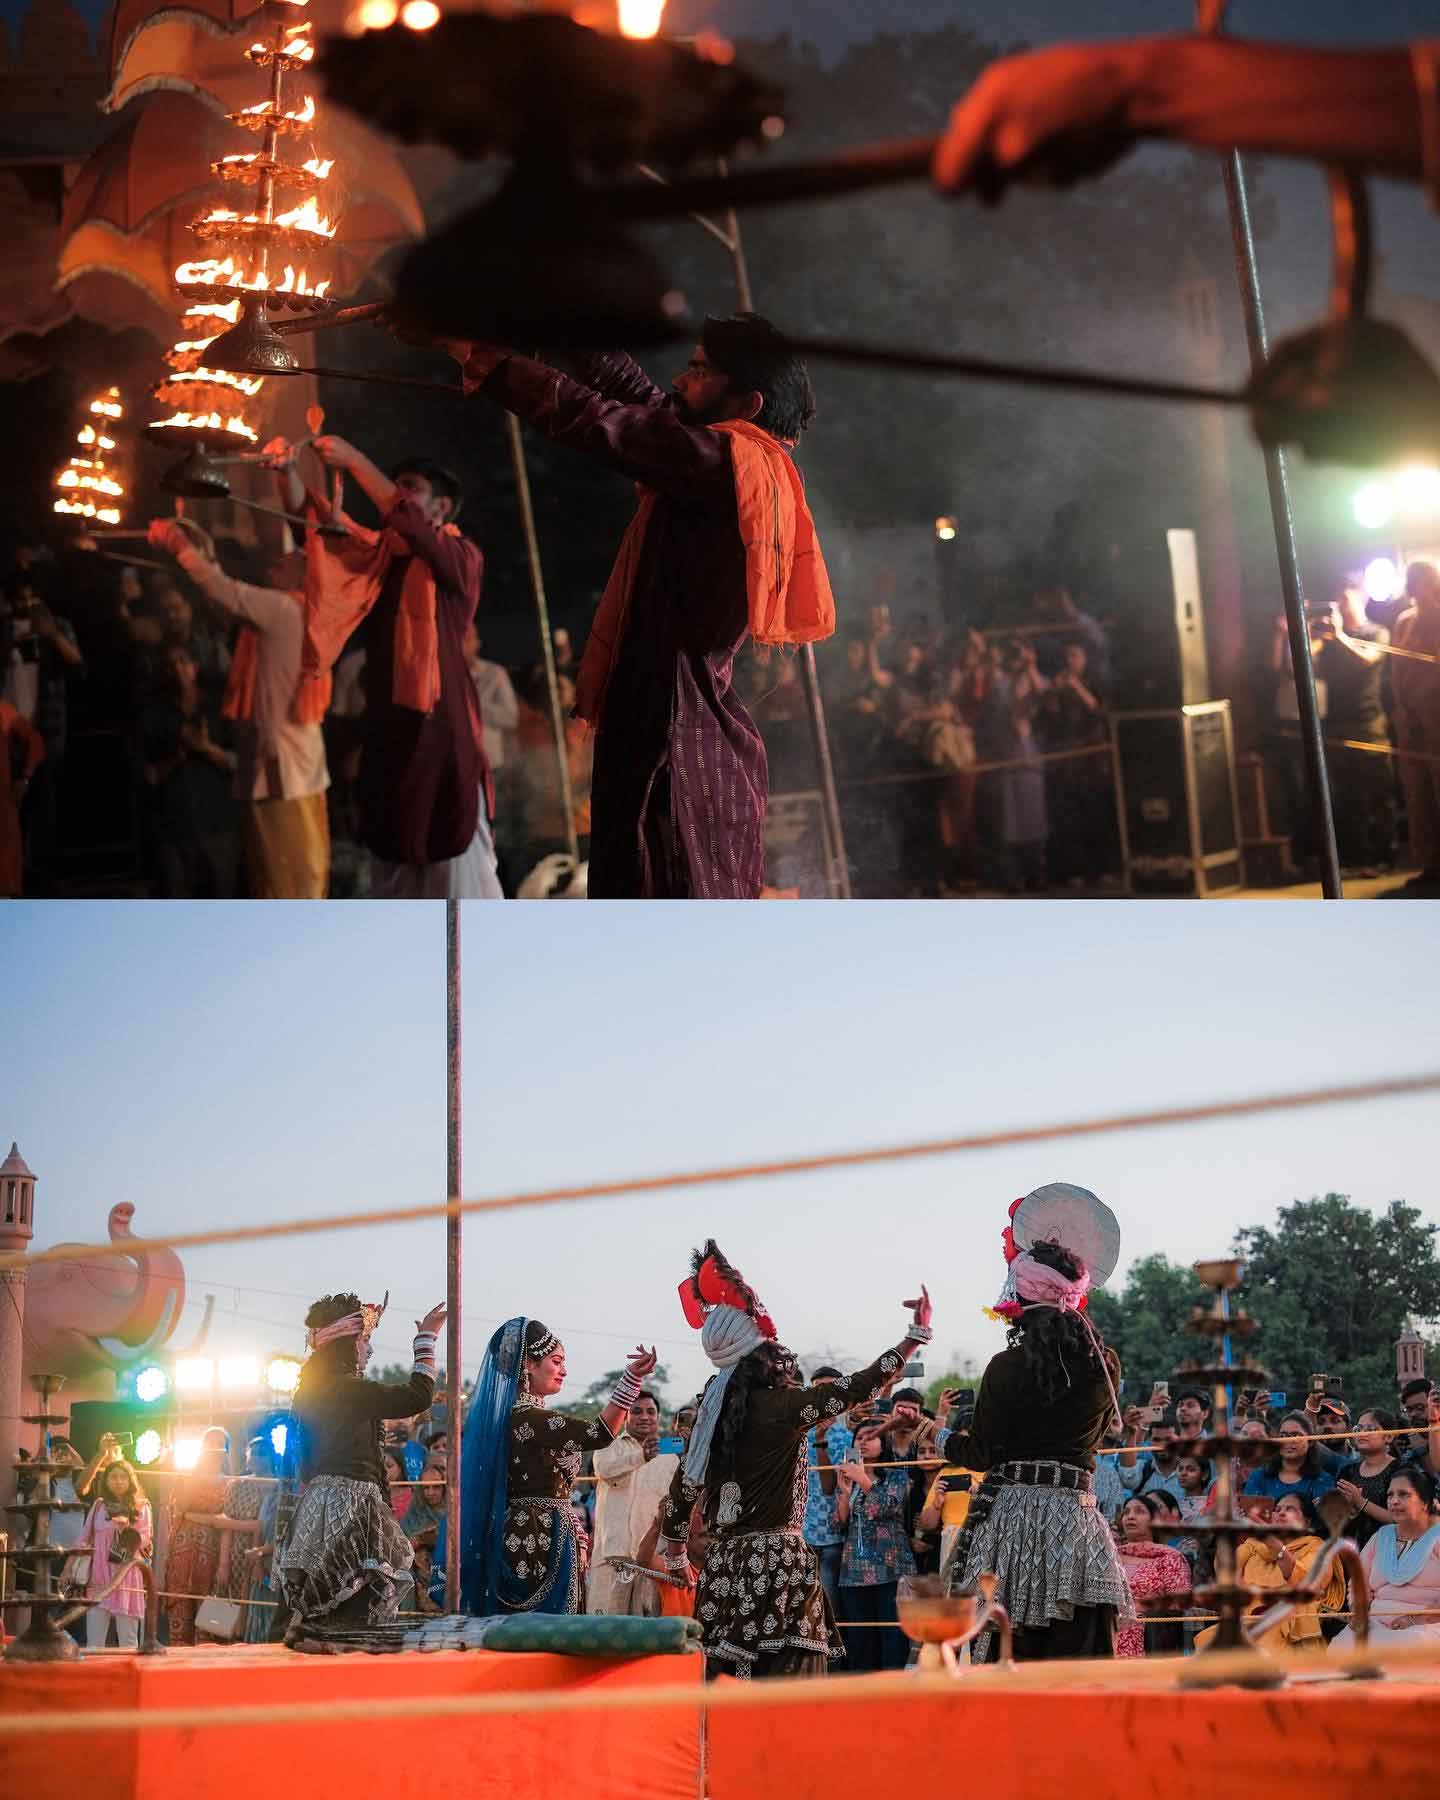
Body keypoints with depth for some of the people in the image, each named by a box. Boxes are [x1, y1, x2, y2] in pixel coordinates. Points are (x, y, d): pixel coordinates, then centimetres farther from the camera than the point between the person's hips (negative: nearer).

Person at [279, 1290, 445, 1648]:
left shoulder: (313, 1387, 10)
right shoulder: (349, 1390, -15)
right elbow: (418, 1396, -12)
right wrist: (426, 1339, -3)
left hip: (317, 1496, 10)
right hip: (349, 1501, -10)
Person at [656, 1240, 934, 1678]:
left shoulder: (713, 1411, 9)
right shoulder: (783, 1405, -10)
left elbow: (681, 1491, 15)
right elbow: (858, 1388, -9)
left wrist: (676, 1558, 29)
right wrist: (917, 1334, 0)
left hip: (724, 1564, 7)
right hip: (778, 1562, -7)